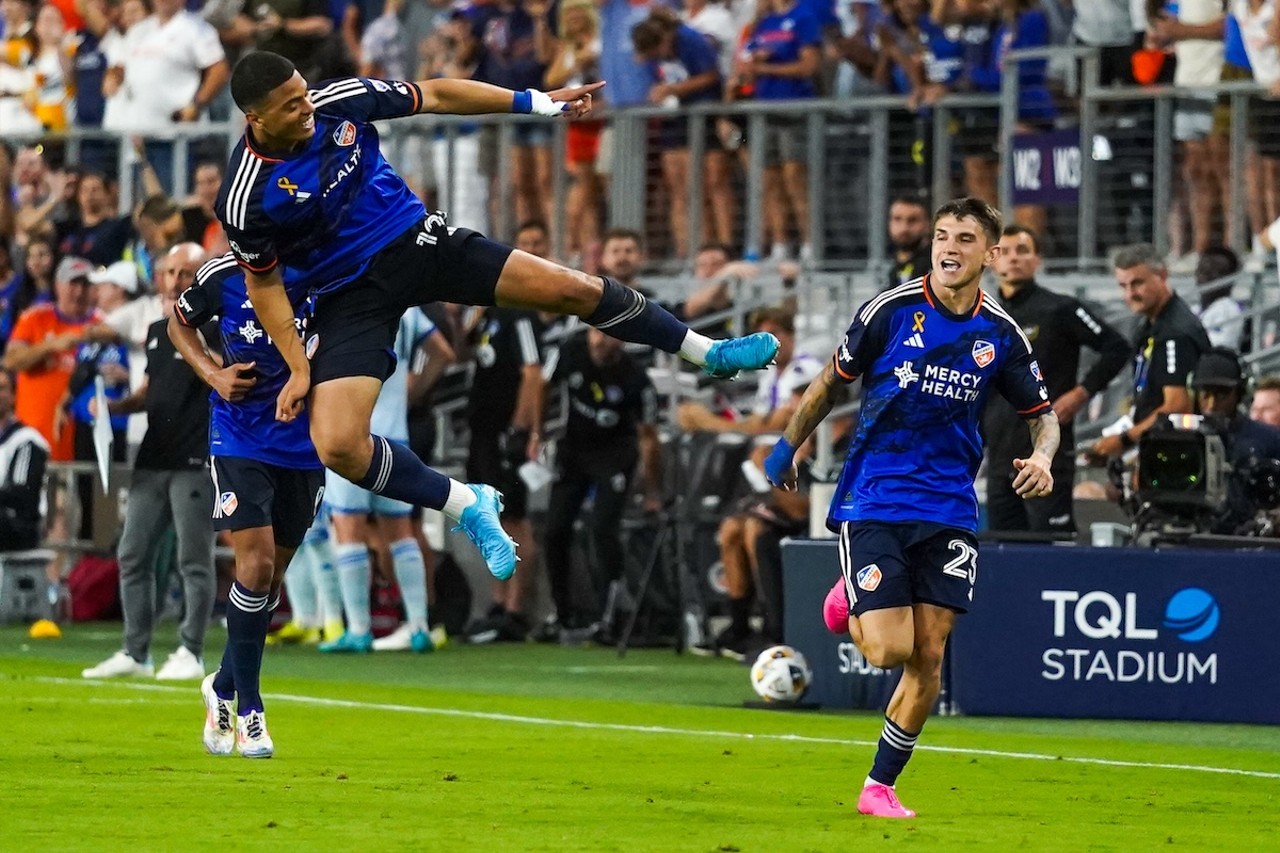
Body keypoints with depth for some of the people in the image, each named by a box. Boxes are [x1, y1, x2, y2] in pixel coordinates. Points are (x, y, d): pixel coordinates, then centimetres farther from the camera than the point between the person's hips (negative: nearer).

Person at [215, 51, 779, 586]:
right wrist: (299, 368, -8)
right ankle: (469, 507, 1)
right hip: (352, 295, -2)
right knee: (338, 447, -21)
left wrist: (536, 103, 1)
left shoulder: (340, 101, -12)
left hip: (414, 238, 3)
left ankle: (707, 351, 17)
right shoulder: (246, 199, -20)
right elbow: (264, 283, -5)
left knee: (573, 289, -5)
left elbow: (434, 96, 1)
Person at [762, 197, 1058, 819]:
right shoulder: (891, 311, -6)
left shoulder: (1001, 336, 1)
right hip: (873, 503, -3)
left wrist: (1041, 456, -10)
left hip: (949, 510, 3)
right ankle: (852, 602, 23)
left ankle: (881, 786, 14)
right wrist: (787, 447, 15)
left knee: (929, 657, -1)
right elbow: (832, 382, 8)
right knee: (889, 650, -13)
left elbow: (1042, 414, 12)